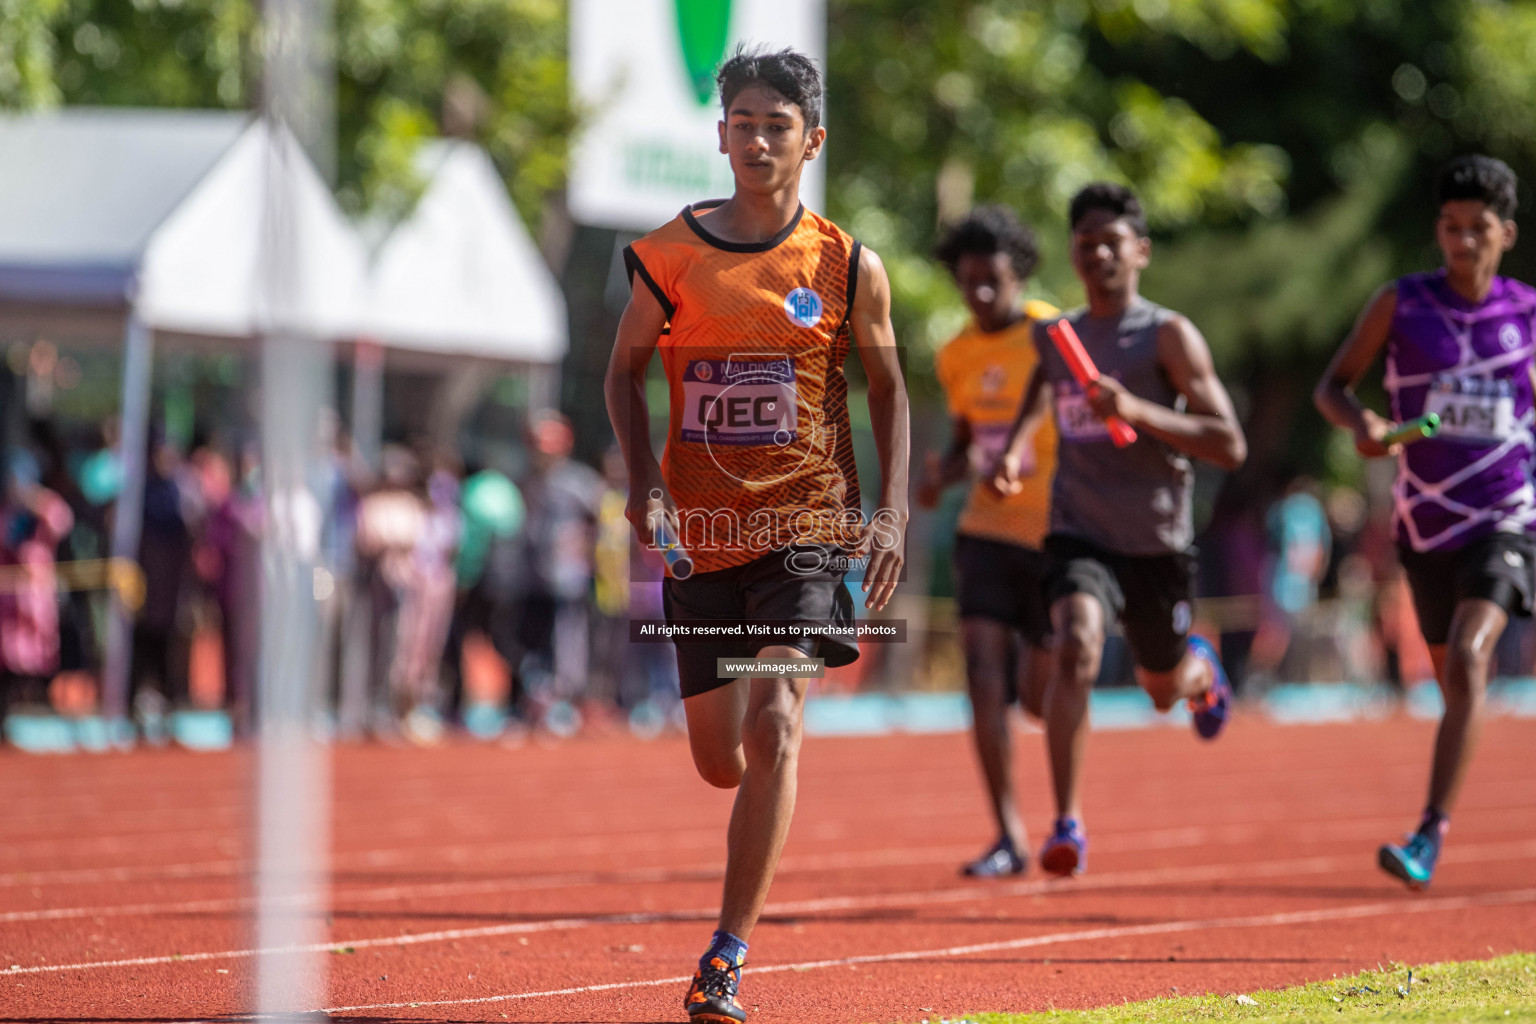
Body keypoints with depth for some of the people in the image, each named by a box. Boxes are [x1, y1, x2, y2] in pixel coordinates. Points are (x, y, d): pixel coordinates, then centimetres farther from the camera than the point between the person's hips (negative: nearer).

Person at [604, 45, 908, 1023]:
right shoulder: (669, 255, 0)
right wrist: (645, 481, -4)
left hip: (808, 528, -2)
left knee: (772, 727, -20)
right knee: (720, 757, 7)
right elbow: (626, 371, 10)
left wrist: (892, 512, -1)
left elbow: (888, 389, 10)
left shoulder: (850, 268, -2)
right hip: (702, 533, 2)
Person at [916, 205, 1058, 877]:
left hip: (1056, 536, -4)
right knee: (984, 676, -13)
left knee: (1037, 698, 0)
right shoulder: (958, 357, 6)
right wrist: (944, 474, -2)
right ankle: (1008, 835, -7)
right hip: (987, 533, 4)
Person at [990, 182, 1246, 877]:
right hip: (1080, 535, 1)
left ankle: (1200, 670, 59)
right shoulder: (1055, 336, 4)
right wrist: (1015, 450, 11)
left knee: (1164, 690, 18)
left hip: (1159, 545, -1)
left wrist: (1138, 411, -28)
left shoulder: (1168, 336, -10)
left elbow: (1230, 446, -16)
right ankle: (1067, 822, -27)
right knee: (1076, 647, -28)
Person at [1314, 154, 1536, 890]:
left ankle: (1430, 839, -28)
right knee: (1459, 686, 13)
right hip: (1427, 521, 2)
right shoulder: (1400, 304, -2)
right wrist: (1359, 422, -18)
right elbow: (1331, 386, 2)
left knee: (1468, 658, -23)